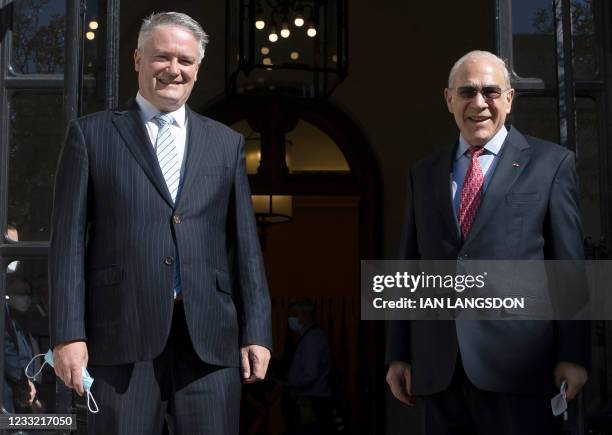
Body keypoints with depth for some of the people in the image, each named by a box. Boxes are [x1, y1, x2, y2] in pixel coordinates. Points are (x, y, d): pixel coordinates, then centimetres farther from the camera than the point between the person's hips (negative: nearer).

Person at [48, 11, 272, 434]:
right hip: (123, 335, -2)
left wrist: (257, 332, 4)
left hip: (210, 336, 2)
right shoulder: (91, 134, 8)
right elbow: (69, 238, 3)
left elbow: (245, 244, 12)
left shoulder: (227, 143, 15)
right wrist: (68, 334, -5)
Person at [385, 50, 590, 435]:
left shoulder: (551, 163, 4)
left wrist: (573, 355, -4)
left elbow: (569, 266, 0)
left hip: (517, 364, -3)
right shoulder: (423, 174, 14)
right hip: (438, 369, 3)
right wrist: (398, 354, 9)